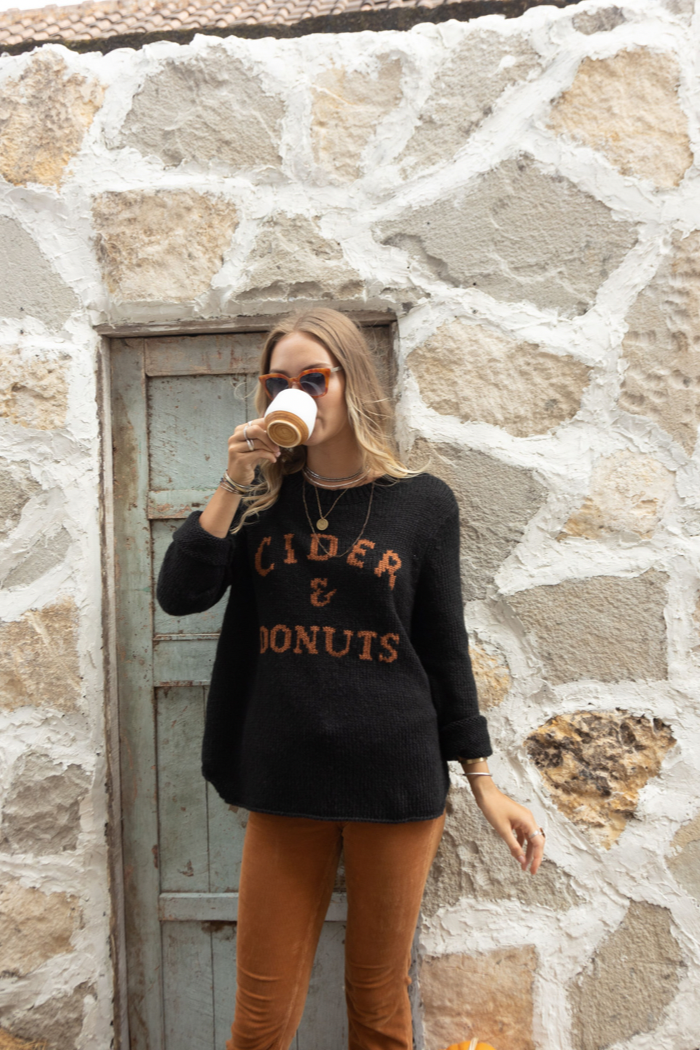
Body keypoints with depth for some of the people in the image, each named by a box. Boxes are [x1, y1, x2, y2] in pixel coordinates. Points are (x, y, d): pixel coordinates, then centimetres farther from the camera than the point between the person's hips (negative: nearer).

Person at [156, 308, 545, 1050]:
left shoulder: (422, 503, 0)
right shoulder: (261, 498, 5)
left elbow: (445, 648, 4)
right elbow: (179, 595, -5)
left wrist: (483, 782, 4)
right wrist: (235, 486, -14)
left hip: (396, 783, -1)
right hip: (285, 786, 2)